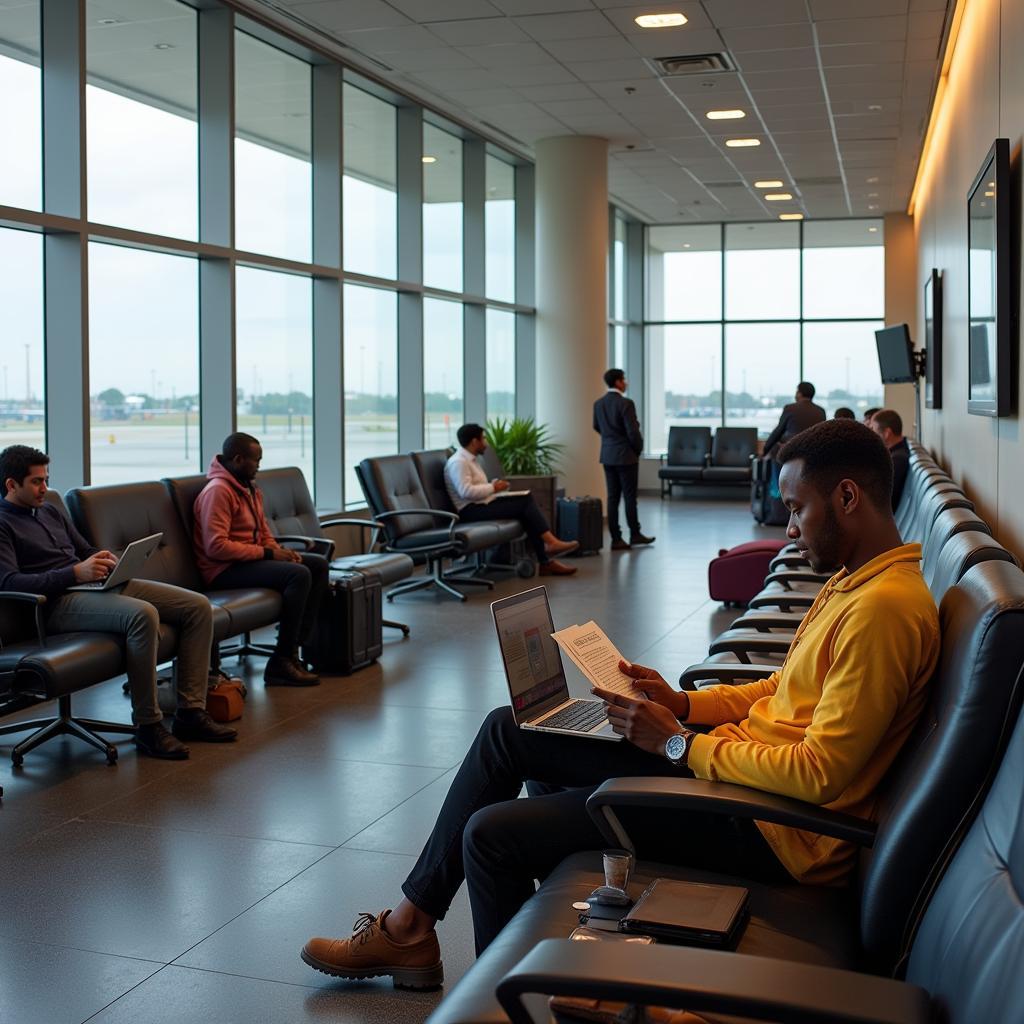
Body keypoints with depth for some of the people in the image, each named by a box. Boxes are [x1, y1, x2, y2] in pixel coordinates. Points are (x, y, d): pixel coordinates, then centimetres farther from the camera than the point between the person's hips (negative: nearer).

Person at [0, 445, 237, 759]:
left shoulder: (49, 511, 24)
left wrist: (107, 561, 5)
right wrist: (75, 573, -25)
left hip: (102, 585, 9)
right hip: (59, 601, -9)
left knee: (198, 606, -6)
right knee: (143, 614, -38)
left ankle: (190, 712, -6)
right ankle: (147, 726, -27)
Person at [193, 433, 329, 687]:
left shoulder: (250, 489, 15)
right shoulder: (218, 491, -16)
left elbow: (264, 533, 23)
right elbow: (216, 546, -25)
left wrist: (280, 551, 0)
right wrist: (267, 553, -20)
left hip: (251, 559, 10)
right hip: (225, 570, -10)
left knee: (318, 564, 4)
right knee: (298, 575, -27)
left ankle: (297, 644, -5)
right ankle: (280, 663, -23)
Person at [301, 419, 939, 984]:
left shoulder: (885, 608, -23)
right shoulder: (850, 581, 10)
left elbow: (818, 775, -27)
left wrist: (679, 742, -18)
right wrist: (680, 703, 4)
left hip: (768, 831, -11)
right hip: (724, 766, 11)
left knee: (490, 834, -12)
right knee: (505, 731, 10)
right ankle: (410, 928, 18)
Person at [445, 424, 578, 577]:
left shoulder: (469, 459, 20)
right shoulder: (458, 462, -13)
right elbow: (466, 492, -24)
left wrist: (492, 485, 6)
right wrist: (493, 488, -14)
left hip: (481, 505, 10)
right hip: (471, 511, -10)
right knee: (525, 504, -19)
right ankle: (551, 543, -15)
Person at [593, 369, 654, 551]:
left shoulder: (598, 404, 5)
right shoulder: (625, 403, -16)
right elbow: (633, 431, -17)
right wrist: (638, 449, 0)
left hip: (607, 456, 7)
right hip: (626, 456, -6)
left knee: (613, 497, 6)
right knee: (630, 497, 4)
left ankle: (616, 538, 5)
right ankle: (635, 534, 13)